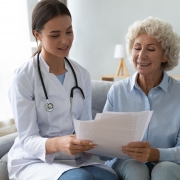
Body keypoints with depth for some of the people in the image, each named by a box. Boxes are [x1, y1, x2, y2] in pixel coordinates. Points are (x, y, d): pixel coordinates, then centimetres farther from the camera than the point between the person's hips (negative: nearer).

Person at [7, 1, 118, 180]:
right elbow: (27, 140, -13)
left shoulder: (82, 75, 4)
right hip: (33, 161, -4)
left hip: (74, 159, 4)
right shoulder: (23, 77, -11)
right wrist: (57, 144, -34)